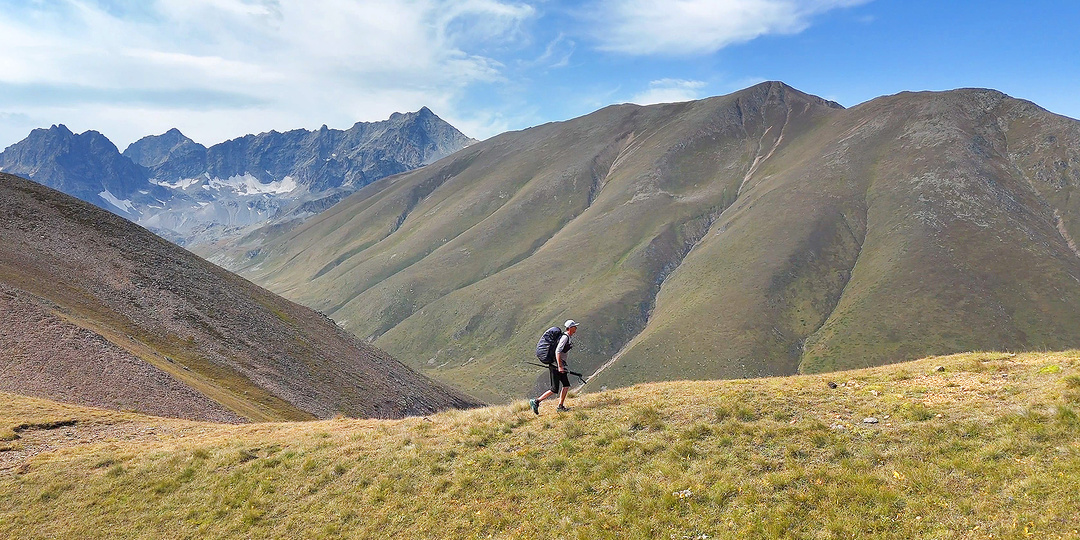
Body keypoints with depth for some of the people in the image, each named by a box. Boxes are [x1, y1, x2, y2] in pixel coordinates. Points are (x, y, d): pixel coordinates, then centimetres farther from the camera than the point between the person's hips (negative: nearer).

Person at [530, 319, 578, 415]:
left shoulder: (566, 337, 14)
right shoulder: (565, 337, -17)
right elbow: (557, 352, -26)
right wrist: (560, 367, -28)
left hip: (560, 366, 10)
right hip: (556, 366, -10)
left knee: (566, 385, 11)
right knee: (554, 390, -7)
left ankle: (560, 406, 16)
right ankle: (536, 401, -2)